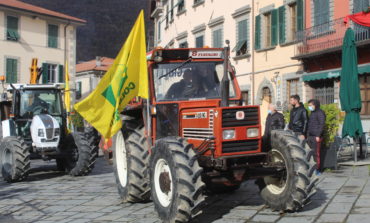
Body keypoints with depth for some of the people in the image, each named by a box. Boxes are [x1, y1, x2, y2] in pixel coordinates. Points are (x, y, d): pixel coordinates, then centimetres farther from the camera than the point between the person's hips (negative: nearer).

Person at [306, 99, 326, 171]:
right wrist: (308, 135, 18)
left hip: (316, 136, -8)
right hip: (310, 136, 8)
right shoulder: (312, 113, 21)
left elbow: (322, 125, -12)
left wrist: (318, 136, -18)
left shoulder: (320, 113, -6)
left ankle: (317, 169, -5)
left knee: (316, 153, -8)